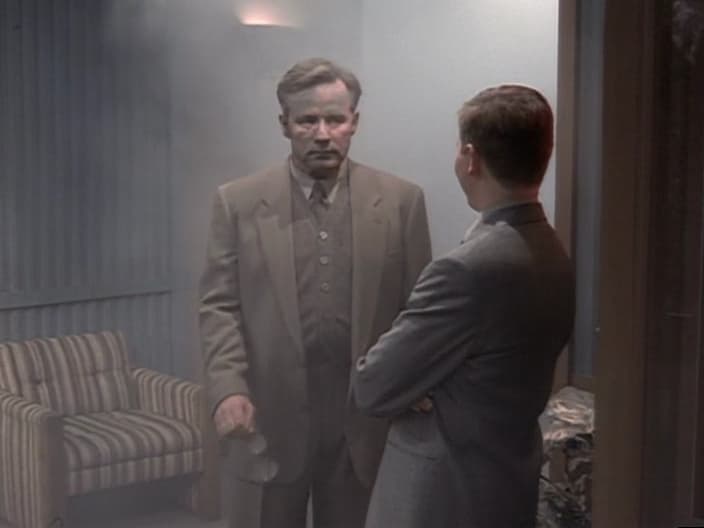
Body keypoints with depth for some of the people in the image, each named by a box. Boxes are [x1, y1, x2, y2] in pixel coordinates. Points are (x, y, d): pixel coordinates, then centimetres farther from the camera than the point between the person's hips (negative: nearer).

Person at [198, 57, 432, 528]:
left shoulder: (401, 201, 1)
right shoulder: (239, 202, 1)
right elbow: (219, 306, 0)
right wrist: (228, 389, -13)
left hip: (365, 419, 1)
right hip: (269, 418, 0)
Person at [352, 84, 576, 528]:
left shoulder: (469, 269, -26)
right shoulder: (557, 257, 1)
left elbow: (371, 389, -18)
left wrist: (415, 390, 0)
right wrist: (422, 388, -6)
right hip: (510, 487, 8)